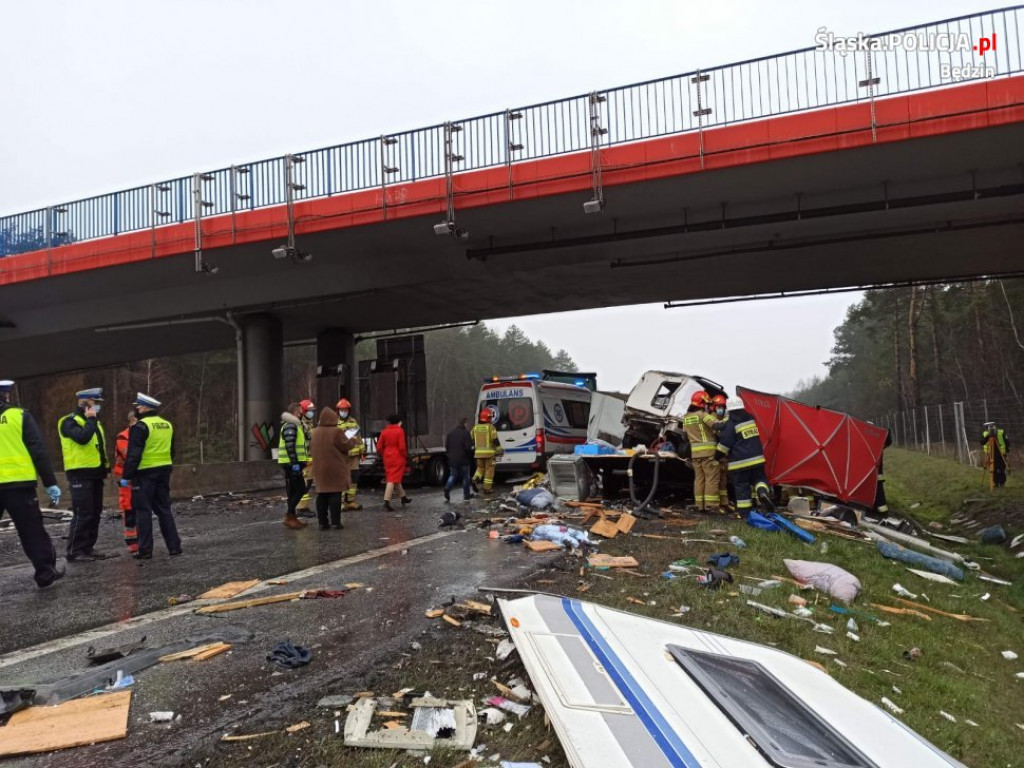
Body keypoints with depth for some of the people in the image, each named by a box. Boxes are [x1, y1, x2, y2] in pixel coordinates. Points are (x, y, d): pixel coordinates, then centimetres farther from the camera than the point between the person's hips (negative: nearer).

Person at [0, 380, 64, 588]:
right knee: (32, 530, 7)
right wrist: (50, 483, -4)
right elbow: (38, 452, -7)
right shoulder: (20, 416, -2)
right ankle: (46, 572, 10)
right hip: (18, 484, -2)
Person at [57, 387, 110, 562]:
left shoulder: (93, 422, 18)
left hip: (95, 473, 9)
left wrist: (105, 465, 14)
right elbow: (82, 438, -28)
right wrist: (91, 420, -16)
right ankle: (75, 552, -4)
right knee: (82, 514, -10)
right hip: (80, 474, -9)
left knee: (95, 513, 10)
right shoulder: (70, 421, -8)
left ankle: (87, 548, 18)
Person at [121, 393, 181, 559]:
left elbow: (133, 454, -16)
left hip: (145, 473, -7)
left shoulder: (141, 426, -12)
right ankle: (174, 546, 11)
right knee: (164, 509, 12)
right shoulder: (167, 425, 12)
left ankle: (145, 550, 3)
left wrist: (126, 476, -12)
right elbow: (172, 451, 19)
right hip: (164, 471, 7)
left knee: (143, 511, 1)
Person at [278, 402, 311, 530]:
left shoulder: (294, 425, 21)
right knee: (301, 489, -10)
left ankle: (291, 517, 17)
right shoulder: (290, 426, -13)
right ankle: (289, 516, -9)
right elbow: (290, 446, -22)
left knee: (293, 490, 12)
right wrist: (295, 463, -25)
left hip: (291, 464, 10)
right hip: (291, 463, -10)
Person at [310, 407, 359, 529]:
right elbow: (345, 446, -11)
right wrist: (352, 440, 8)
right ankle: (335, 521, -2)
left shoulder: (315, 432, 6)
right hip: (335, 469, -6)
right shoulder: (336, 431, -14)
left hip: (320, 468, 6)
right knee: (335, 494, -1)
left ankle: (323, 522, 9)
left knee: (322, 495, 8)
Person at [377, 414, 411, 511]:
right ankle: (386, 502, -13)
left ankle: (403, 497, 33)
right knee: (392, 480, -7)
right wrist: (405, 456, 1)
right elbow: (402, 447, -14)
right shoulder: (400, 431, -10)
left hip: (387, 458, 6)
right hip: (398, 457, -6)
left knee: (396, 478, 19)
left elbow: (379, 447, 5)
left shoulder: (384, 431, 6)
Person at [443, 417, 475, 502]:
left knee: (453, 476, 14)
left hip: (452, 459, 5)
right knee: (465, 477, 8)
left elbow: (446, 446, 9)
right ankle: (466, 495, 14)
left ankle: (447, 488, -11)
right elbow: (468, 447, -17)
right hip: (463, 460, -5)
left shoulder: (450, 433, 7)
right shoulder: (465, 433, -13)